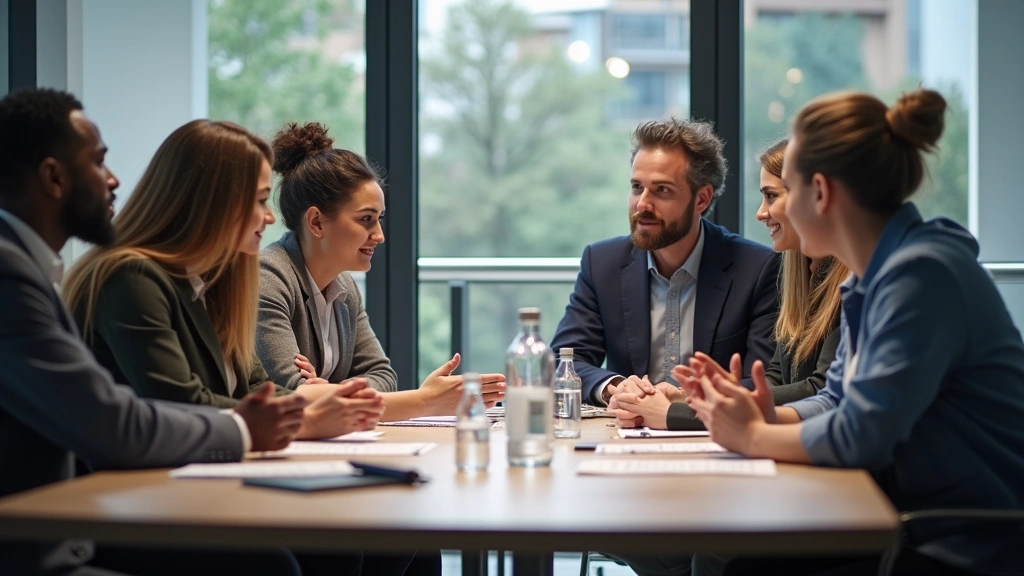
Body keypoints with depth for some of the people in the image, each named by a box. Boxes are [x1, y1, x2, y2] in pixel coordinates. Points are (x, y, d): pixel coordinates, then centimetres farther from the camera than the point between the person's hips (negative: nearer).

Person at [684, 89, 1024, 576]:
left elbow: (860, 435, -23)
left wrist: (754, 437, -7)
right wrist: (767, 416, -3)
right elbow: (839, 402, 17)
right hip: (918, 530, 8)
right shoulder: (874, 277, 9)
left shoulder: (921, 274, -21)